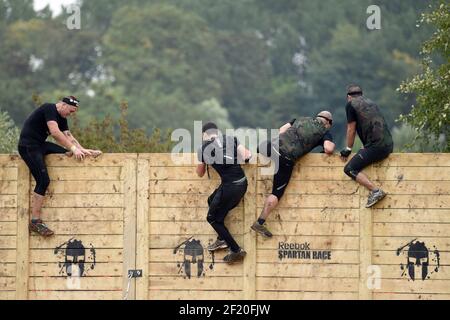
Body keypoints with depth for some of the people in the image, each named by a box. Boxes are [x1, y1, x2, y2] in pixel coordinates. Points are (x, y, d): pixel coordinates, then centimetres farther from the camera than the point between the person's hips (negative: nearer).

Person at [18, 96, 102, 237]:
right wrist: (74, 148, -26)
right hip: (28, 146, -10)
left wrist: (82, 150, -4)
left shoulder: (61, 118, 14)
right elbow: (55, 132, -26)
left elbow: (68, 136, 12)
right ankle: (35, 221, -18)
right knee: (43, 180, -18)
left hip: (40, 145, 10)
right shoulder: (49, 109, -16)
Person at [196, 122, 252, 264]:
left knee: (213, 218, 13)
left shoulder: (203, 149, 2)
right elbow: (246, 157, 0)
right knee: (212, 201, 29)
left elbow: (200, 174, 17)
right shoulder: (231, 139, 9)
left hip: (229, 186, -6)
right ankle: (222, 240, 33)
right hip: (242, 182, 6)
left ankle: (237, 251, 9)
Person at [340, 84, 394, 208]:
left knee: (350, 169, -9)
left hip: (376, 145, -8)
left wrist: (348, 150, 17)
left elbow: (351, 130, 5)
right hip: (389, 145, 8)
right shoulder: (371, 103, 26)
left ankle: (375, 191, -24)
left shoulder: (351, 104, 4)